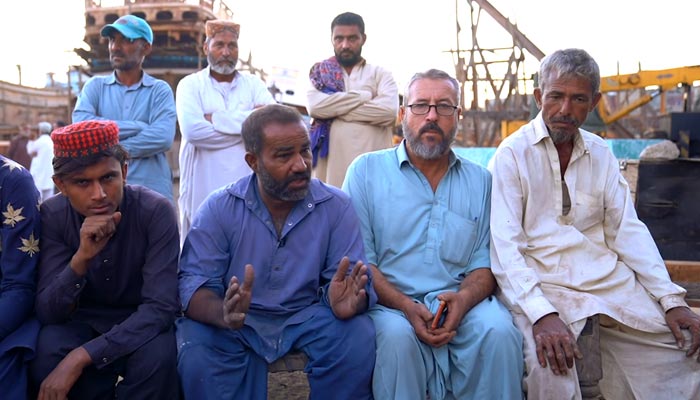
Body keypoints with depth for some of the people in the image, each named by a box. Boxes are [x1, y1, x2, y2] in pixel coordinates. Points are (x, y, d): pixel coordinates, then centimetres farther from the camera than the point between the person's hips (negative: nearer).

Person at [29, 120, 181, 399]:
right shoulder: (53, 215, -14)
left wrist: (81, 357, -34)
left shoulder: (155, 211, -22)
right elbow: (46, 313, -18)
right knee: (46, 357, -28)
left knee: (157, 356, -33)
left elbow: (160, 306, -26)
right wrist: (81, 258, -37)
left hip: (142, 323, -2)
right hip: (81, 321, 2)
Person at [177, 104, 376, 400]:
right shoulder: (219, 208, -8)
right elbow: (194, 285, -14)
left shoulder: (336, 206, -5)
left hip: (307, 316, 1)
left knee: (358, 336, -26)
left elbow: (351, 279, -9)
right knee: (196, 348, -30)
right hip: (240, 320, -1)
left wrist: (347, 303, -36)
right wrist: (224, 315, -38)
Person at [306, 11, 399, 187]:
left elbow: (389, 111, -8)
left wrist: (334, 109, -5)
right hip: (329, 163, 1)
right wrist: (364, 96, -4)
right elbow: (315, 106, -5)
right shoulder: (319, 73, 15)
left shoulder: (380, 74, 11)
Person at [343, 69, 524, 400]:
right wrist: (406, 306, -17)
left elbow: (484, 262, 8)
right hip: (391, 304, -2)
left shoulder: (480, 181, 13)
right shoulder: (366, 171, 5)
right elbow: (359, 258, -3)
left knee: (500, 331, -27)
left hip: (462, 302, 2)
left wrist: (463, 299, -14)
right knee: (397, 335, -33)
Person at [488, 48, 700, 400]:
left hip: (607, 275, 6)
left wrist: (671, 299, -3)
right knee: (550, 367, -31)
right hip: (539, 280, -5)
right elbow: (504, 245, -16)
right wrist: (542, 314, -29)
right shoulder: (512, 155, -8)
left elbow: (628, 229, 8)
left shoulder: (600, 154, 10)